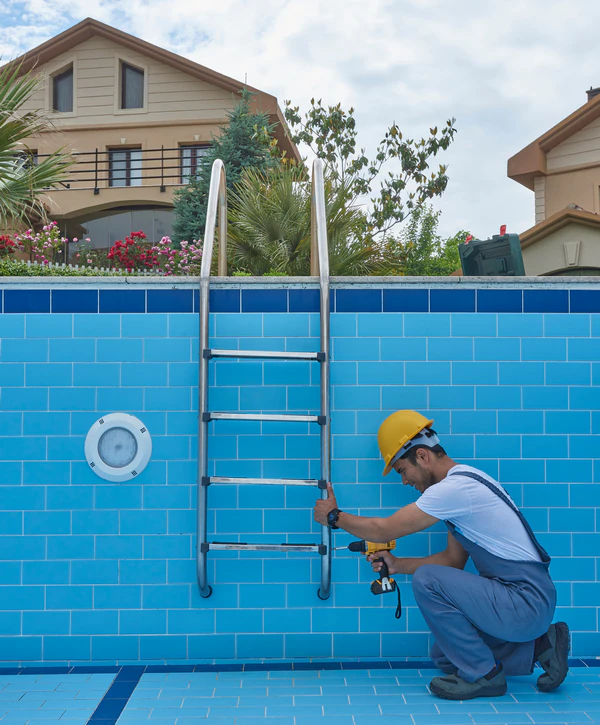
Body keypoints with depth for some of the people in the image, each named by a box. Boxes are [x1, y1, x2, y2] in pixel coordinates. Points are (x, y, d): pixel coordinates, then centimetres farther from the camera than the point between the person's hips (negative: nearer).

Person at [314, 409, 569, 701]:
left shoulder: (454, 488, -22)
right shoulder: (462, 481, 11)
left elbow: (385, 529, -14)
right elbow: (454, 559, 16)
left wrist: (334, 517, 1)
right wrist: (397, 565, 10)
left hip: (526, 603, -10)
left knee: (427, 580, -18)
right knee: (446, 655, 16)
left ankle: (482, 675, -5)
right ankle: (539, 645, 15)